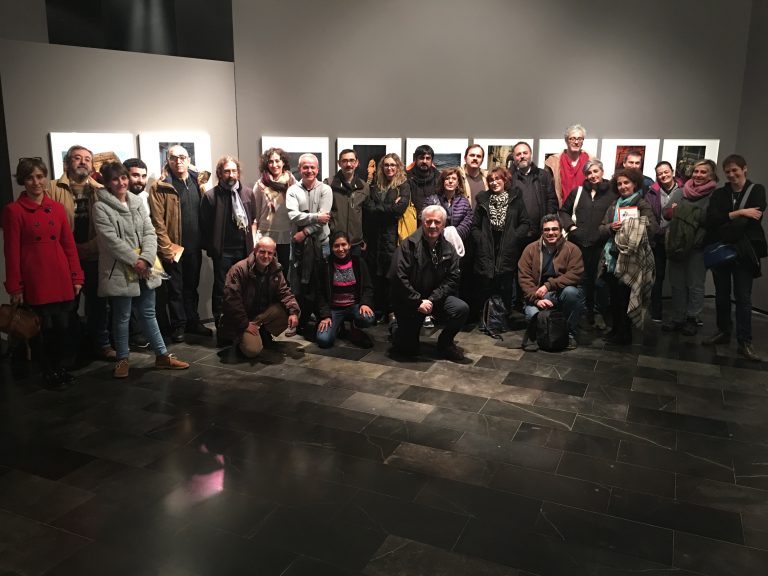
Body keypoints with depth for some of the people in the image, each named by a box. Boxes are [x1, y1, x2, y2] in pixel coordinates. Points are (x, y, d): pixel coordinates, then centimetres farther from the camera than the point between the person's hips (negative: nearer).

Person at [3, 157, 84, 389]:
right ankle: (49, 372, 24)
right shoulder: (14, 210, -4)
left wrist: (76, 277, 6)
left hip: (62, 280, 4)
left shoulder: (58, 208, 8)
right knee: (42, 329, 5)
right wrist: (14, 288, -5)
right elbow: (12, 252, -4)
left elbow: (69, 244, 9)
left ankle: (60, 367, 31)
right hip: (35, 281, -3)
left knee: (61, 327, 10)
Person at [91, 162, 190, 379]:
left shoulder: (137, 203, 10)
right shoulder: (100, 207, -7)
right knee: (122, 317, 6)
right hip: (119, 270, -5)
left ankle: (162, 355, 20)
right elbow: (111, 240, -15)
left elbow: (150, 233, 3)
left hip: (144, 269, 5)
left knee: (148, 313, 13)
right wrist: (134, 260, -16)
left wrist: (146, 258, -12)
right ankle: (123, 359, 19)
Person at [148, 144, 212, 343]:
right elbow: (157, 221, -11)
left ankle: (193, 321, 27)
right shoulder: (159, 187, -7)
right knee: (175, 288, 6)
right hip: (173, 247, -4)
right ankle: (178, 326, 17)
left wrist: (204, 241, 1)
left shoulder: (198, 182, 9)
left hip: (194, 246, 5)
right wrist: (167, 248, -15)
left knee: (192, 285, 15)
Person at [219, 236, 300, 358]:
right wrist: (244, 324, -23)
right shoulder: (239, 269, -19)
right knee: (252, 350, -27)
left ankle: (264, 333, 7)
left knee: (291, 312, -15)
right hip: (244, 318, -6)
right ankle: (241, 337, 9)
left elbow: (284, 292, -2)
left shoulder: (276, 270, 0)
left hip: (264, 313, 6)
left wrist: (293, 311, -22)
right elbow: (231, 299, -22)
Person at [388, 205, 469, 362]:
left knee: (462, 309, -24)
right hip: (409, 301, -3)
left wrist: (432, 300, -18)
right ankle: (395, 326, 35)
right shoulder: (408, 245, -14)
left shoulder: (448, 249, -1)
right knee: (409, 349, 0)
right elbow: (398, 277, -20)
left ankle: (445, 343, 2)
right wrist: (418, 302, -21)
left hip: (435, 298, 3)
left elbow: (452, 279, -5)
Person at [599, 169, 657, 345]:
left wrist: (634, 227, -24)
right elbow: (601, 230, 11)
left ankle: (624, 334, 11)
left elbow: (652, 229, -11)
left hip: (631, 259, -5)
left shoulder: (642, 205, -2)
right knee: (614, 296, 8)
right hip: (612, 257, 5)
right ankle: (616, 330, 22)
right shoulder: (614, 205, 14)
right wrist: (610, 227, -9)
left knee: (624, 297, -2)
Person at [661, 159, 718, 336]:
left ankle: (691, 318, 17)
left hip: (698, 246, -4)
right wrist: (674, 210, -17)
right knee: (676, 284, 12)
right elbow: (665, 212, 5)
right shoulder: (679, 192, 10)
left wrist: (687, 212, -18)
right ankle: (677, 317, 23)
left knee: (695, 285, 5)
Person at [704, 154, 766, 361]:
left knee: (743, 297, -2)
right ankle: (723, 332, 25)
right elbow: (711, 219, -8)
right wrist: (739, 213, -18)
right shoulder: (718, 194, 8)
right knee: (722, 295, 11)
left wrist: (725, 223, -16)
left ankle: (744, 342, 3)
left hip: (743, 252, -3)